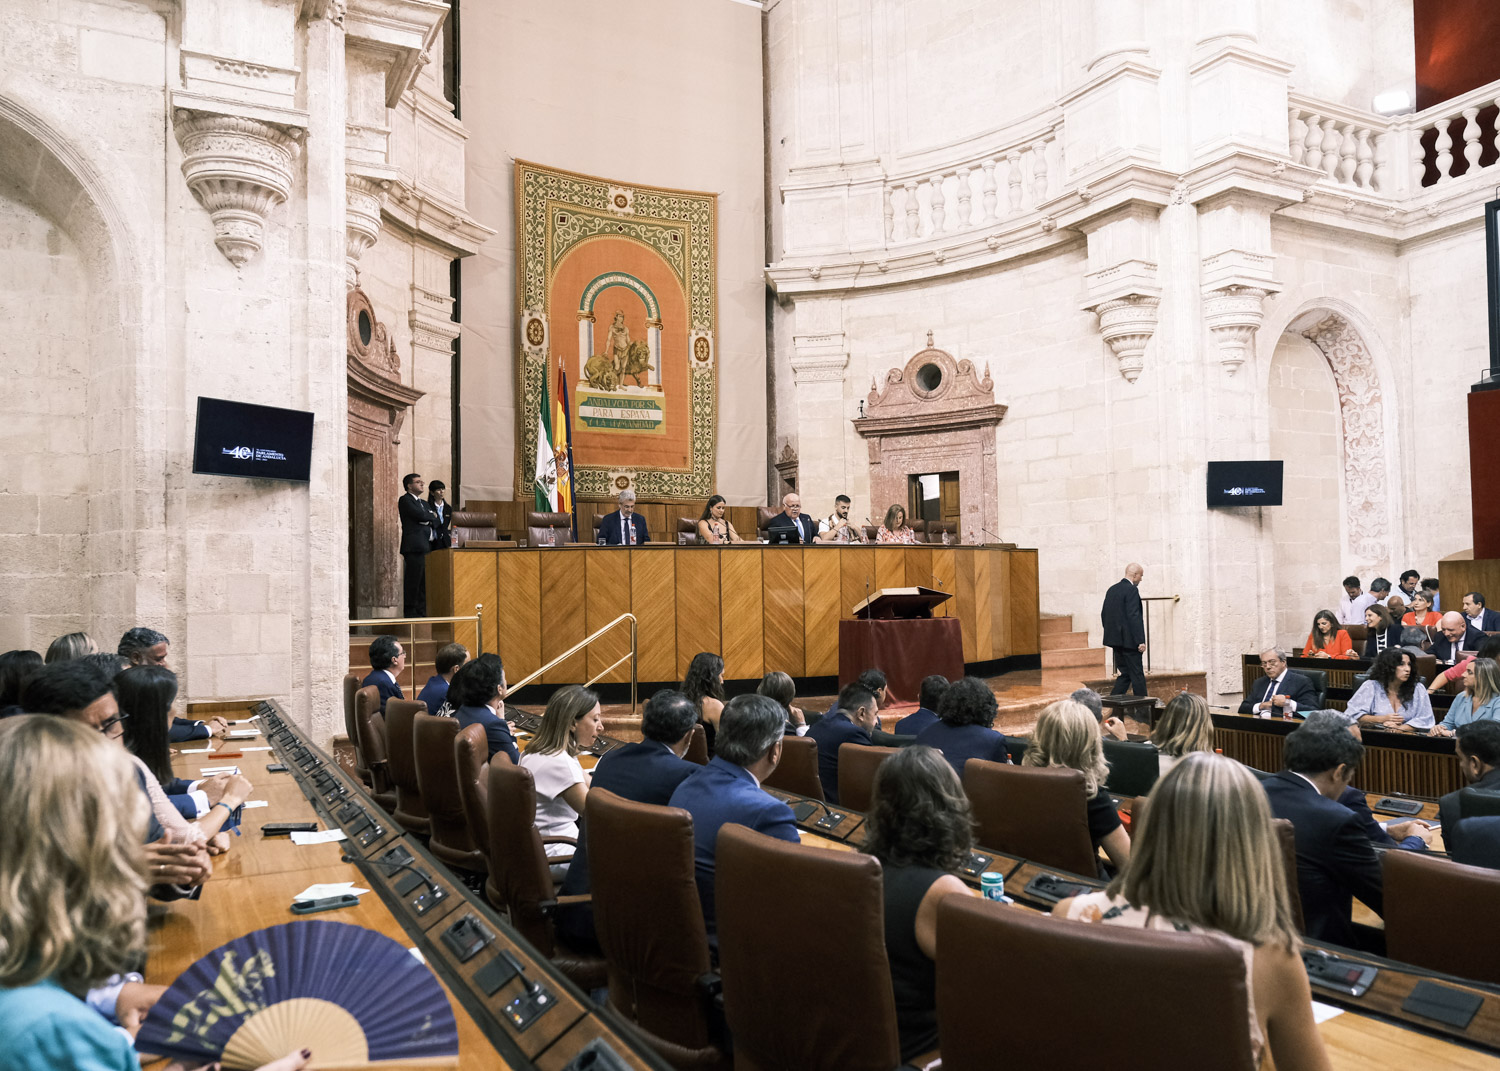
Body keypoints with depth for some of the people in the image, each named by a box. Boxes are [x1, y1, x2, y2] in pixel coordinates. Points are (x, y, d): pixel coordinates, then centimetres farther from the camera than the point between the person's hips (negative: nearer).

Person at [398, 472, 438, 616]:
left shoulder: (424, 503, 25)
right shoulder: (405, 500, -2)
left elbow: (434, 522, 17)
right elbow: (420, 515, -14)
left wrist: (428, 520, -4)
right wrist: (432, 518, 4)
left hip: (426, 546, 8)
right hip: (414, 546, -8)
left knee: (424, 582, 7)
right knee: (413, 581, -8)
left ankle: (421, 612, 11)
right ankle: (410, 612, -3)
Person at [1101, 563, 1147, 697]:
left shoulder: (1112, 590, 13)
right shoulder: (1131, 590, -13)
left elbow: (1103, 614, 16)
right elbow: (1134, 617, -20)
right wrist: (1140, 641, -19)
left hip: (1116, 639, 8)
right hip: (1128, 640, -8)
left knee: (1124, 674, 12)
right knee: (1137, 675, 0)